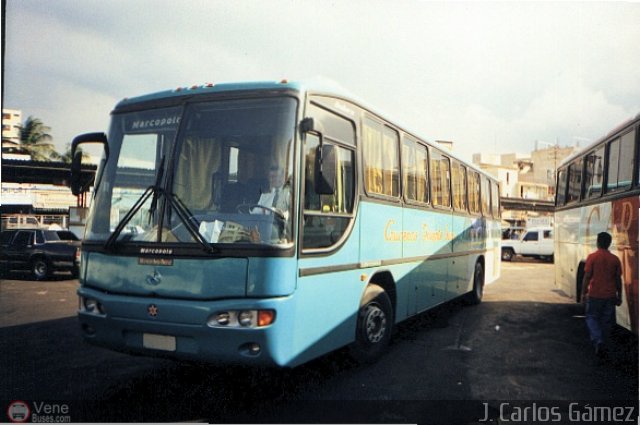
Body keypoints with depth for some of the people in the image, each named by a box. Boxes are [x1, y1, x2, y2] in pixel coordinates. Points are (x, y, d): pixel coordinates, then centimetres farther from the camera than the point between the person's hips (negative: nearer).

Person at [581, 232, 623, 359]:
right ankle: (602, 348, 18)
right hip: (610, 296, 3)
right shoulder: (615, 259, 0)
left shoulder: (592, 257, -9)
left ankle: (598, 341, -10)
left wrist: (584, 293, -1)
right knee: (606, 322, 12)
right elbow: (618, 279, 4)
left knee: (592, 318, 11)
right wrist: (619, 296, 14)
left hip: (594, 295, -3)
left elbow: (587, 277, -10)